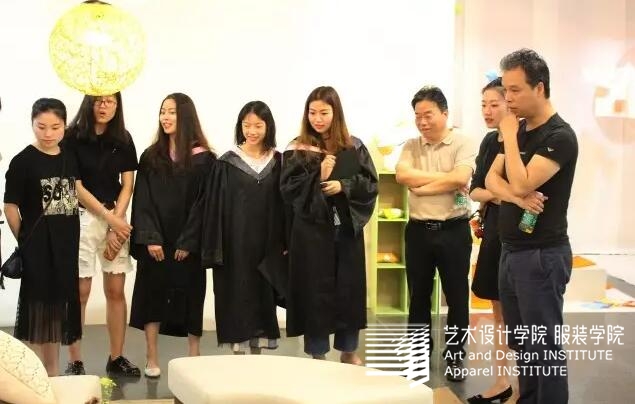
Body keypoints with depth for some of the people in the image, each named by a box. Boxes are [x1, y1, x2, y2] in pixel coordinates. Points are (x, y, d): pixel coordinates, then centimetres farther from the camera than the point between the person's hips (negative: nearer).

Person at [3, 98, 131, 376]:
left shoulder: (69, 157, 7)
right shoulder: (23, 161, -10)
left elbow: (78, 191, 21)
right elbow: (10, 207, -7)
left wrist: (110, 217, 24)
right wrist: (25, 242, -5)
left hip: (65, 244, 6)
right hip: (37, 248, -6)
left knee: (58, 306, 13)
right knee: (37, 307, -1)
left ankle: (53, 375, 25)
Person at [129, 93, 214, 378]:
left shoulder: (202, 159, -4)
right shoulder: (150, 157, 6)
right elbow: (142, 201, 0)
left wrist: (187, 242, -12)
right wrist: (149, 238, -11)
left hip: (187, 243, -3)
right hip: (154, 242, 3)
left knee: (190, 295, 3)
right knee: (152, 294, 3)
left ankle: (194, 357, 12)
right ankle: (152, 359, 8)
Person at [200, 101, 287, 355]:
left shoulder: (278, 162, 5)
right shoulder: (227, 163, -2)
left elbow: (284, 204, 6)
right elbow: (215, 206, -3)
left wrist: (285, 241, -1)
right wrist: (215, 248, -8)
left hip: (266, 243, 2)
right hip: (235, 243, -2)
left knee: (262, 298, 9)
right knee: (237, 300, 1)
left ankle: (258, 349, 19)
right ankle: (238, 352, 9)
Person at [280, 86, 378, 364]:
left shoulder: (354, 147, 5)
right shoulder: (297, 150, -1)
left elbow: (371, 183, 0)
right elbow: (288, 189, -7)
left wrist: (343, 186, -16)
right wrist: (318, 177, -19)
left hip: (348, 228, 2)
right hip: (312, 230, -2)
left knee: (349, 287, 9)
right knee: (315, 290, 2)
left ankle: (348, 350, 24)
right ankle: (317, 353, 14)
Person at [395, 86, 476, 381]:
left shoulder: (462, 144, -6)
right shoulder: (411, 146, 5)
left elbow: (460, 179, -22)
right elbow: (402, 175, -13)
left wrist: (421, 186, -14)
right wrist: (444, 176, -15)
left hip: (453, 230, -3)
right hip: (418, 230, 4)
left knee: (456, 297, 6)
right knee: (418, 296, 13)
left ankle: (455, 356, 19)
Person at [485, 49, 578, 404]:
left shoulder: (560, 136, -15)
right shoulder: (519, 130, 11)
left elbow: (522, 184, -23)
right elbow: (492, 179, 6)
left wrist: (510, 137, -13)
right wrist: (517, 197, -14)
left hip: (542, 255, -8)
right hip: (511, 251, 8)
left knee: (544, 347, -2)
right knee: (521, 344, 16)